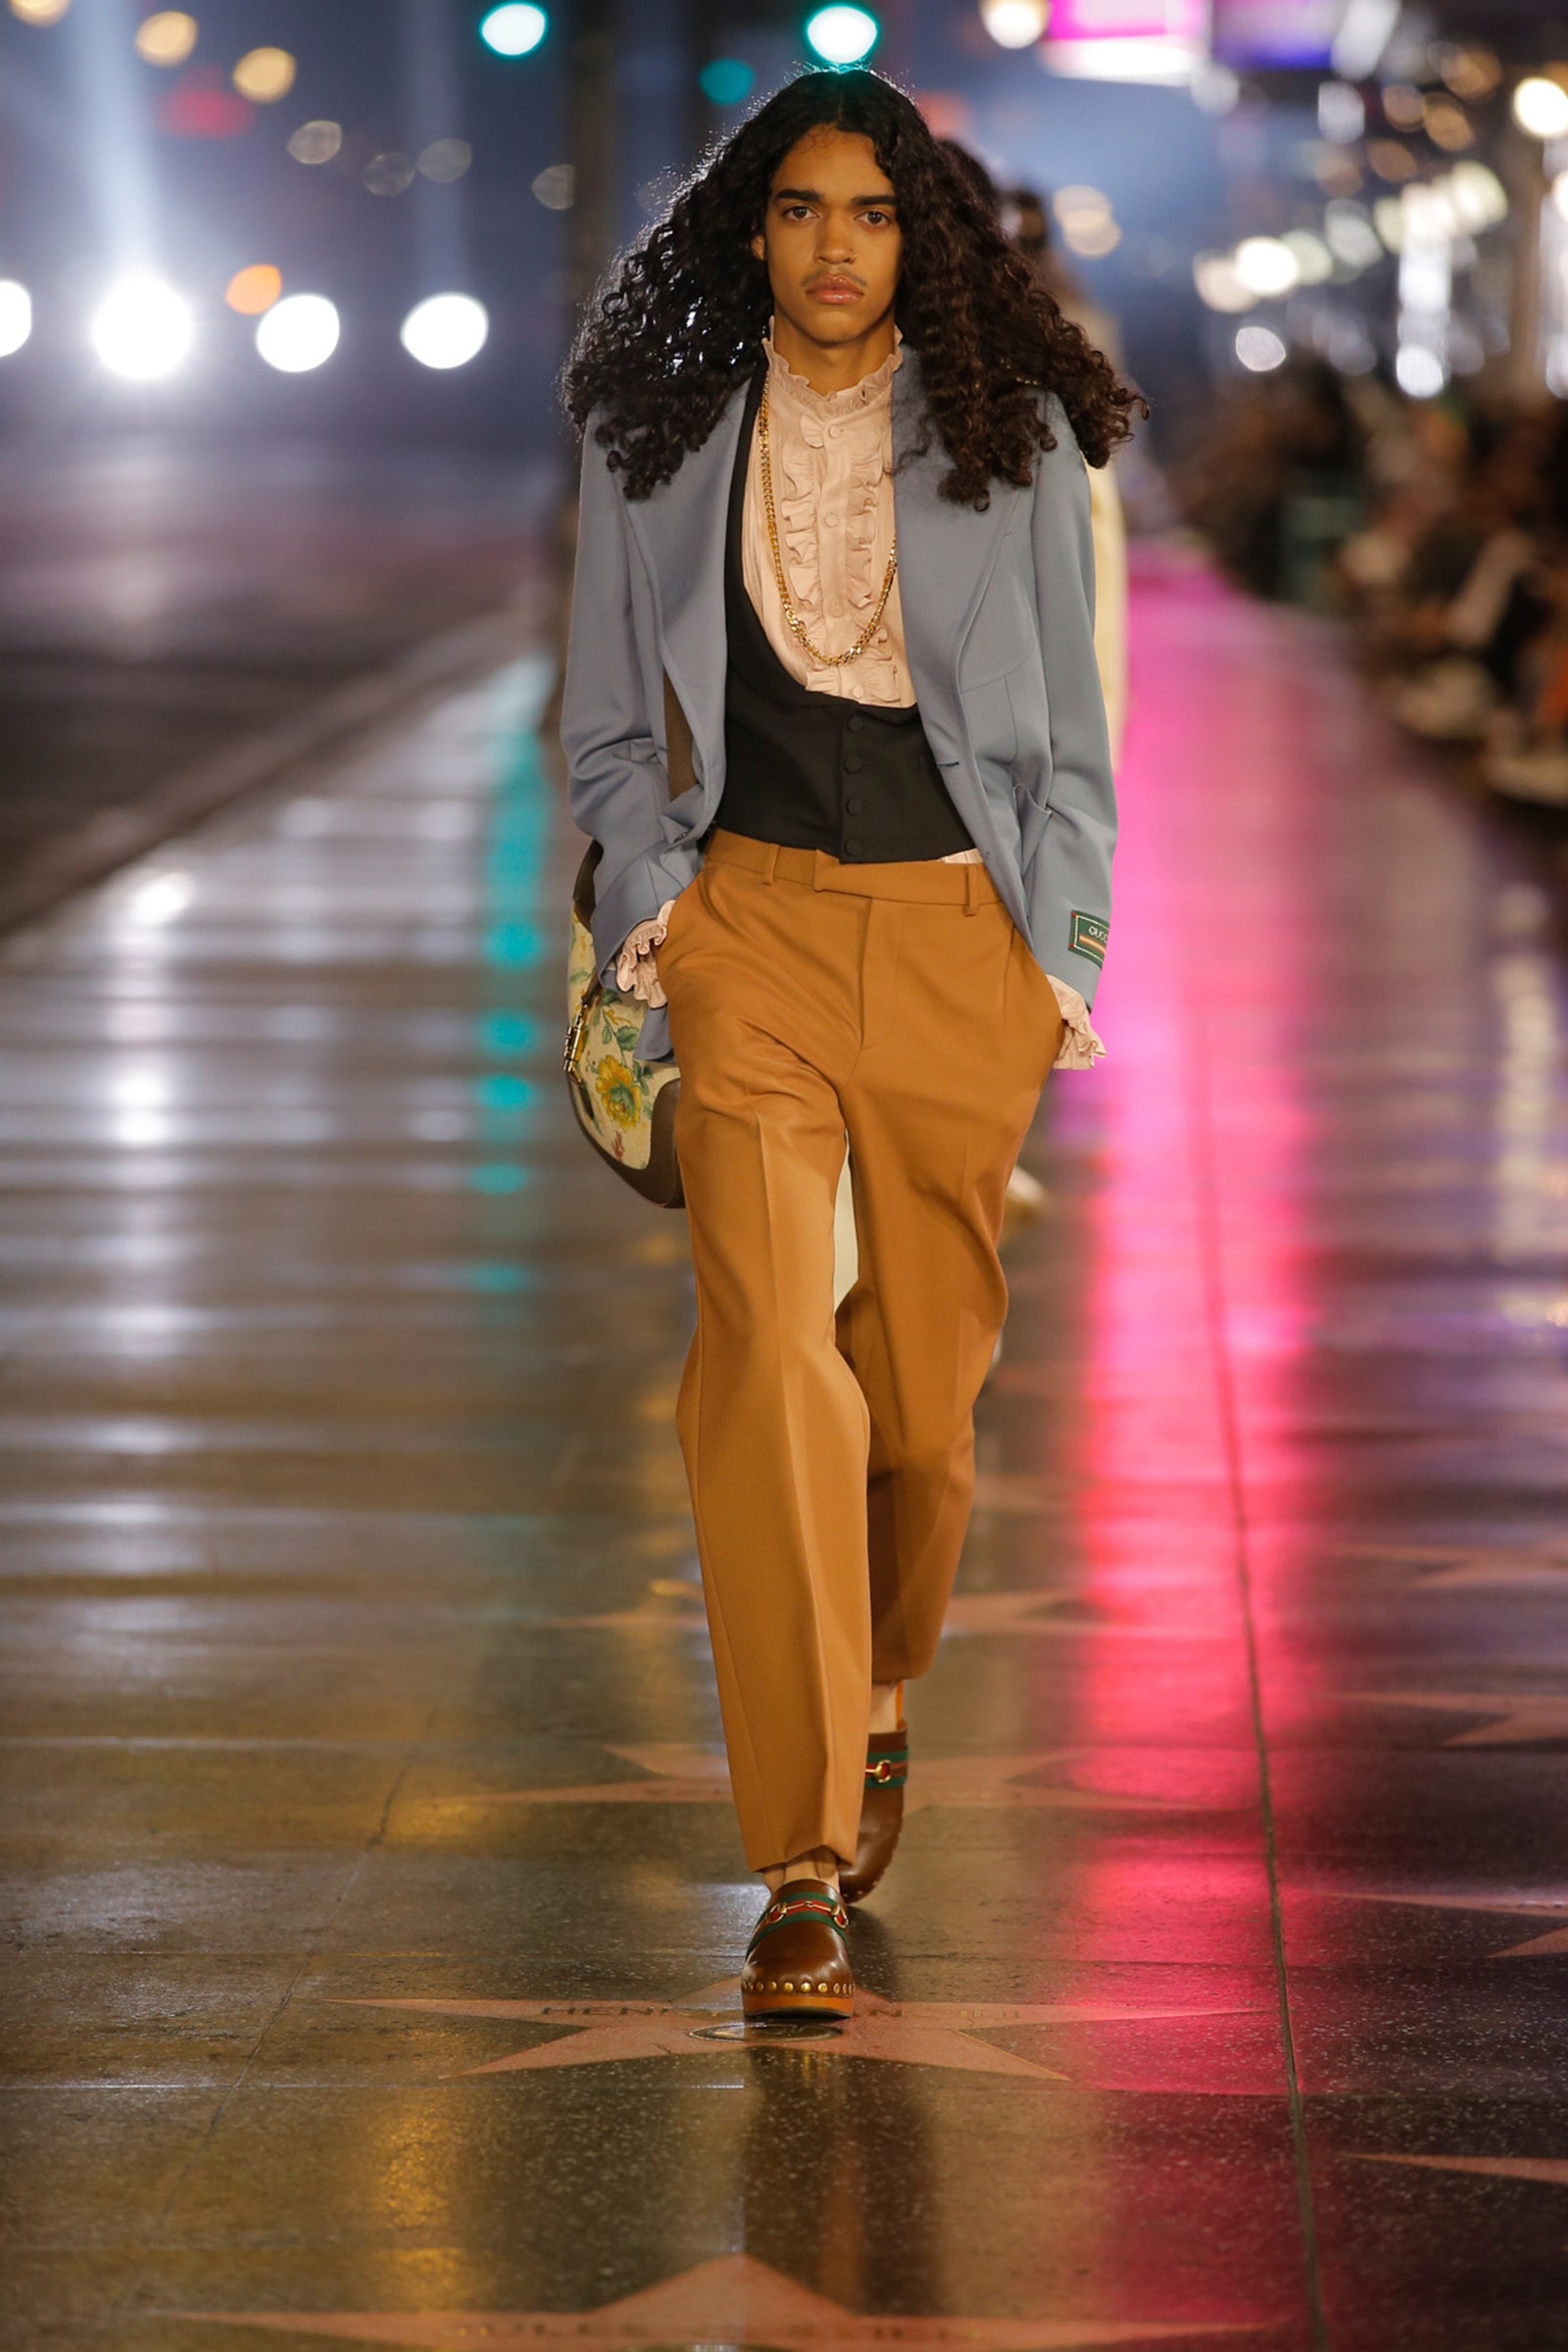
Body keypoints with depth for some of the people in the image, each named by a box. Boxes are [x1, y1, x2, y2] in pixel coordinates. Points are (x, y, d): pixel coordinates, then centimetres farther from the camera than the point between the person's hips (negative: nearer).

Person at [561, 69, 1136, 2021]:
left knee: (926, 1376, 7)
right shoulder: (659, 447, 6)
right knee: (768, 1360, -15)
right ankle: (803, 1871, -14)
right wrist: (652, 892, -1)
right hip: (752, 927, -1)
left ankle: (880, 1696, 40)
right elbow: (607, 728, 14)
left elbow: (1069, 731, 9)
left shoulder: (1013, 445, 5)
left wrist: (1061, 947, 2)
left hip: (962, 934, 1)